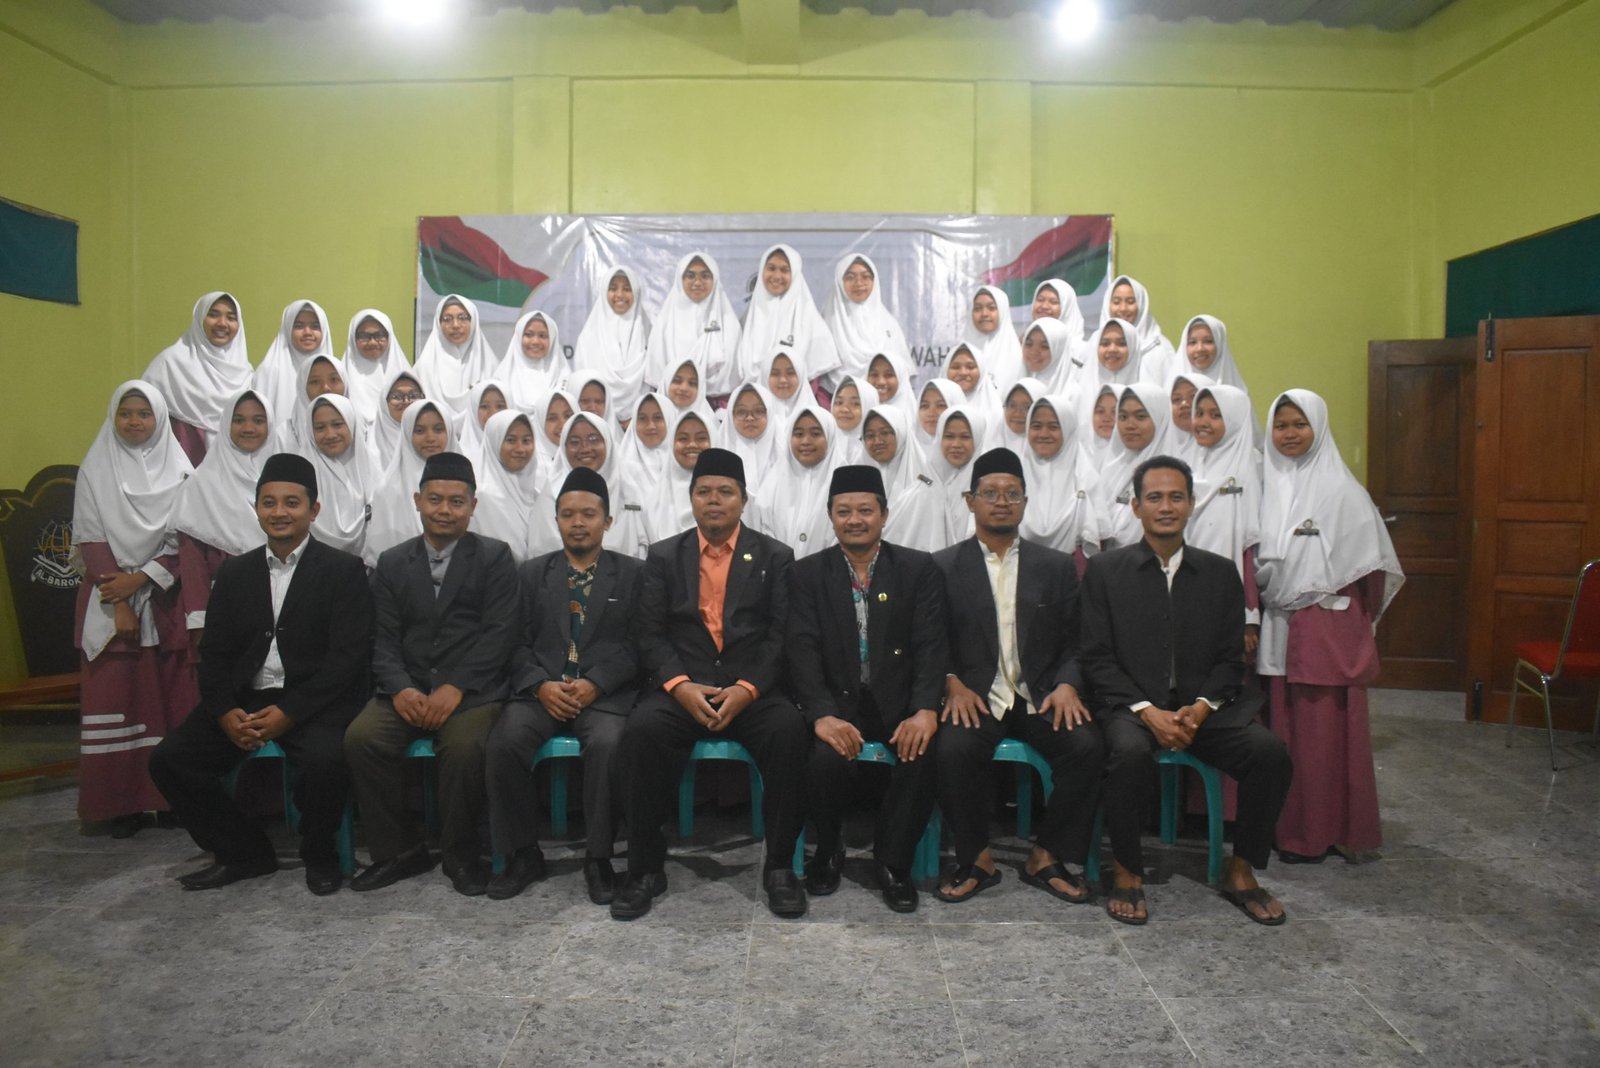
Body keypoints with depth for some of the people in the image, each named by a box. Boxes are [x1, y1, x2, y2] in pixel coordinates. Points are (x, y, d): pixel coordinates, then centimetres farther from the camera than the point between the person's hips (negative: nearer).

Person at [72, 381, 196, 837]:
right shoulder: (95, 468, 4)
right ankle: (120, 803, 4)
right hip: (107, 601, 0)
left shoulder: (179, 470, 5)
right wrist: (118, 605, -9)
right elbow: (91, 539, -2)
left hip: (164, 599, 0)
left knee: (170, 697, -1)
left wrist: (140, 578, -11)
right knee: (113, 697, -2)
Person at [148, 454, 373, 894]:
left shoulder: (344, 570, -2)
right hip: (244, 700, 5)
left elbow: (348, 656, -10)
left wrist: (288, 712, -18)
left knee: (326, 760, -32)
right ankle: (244, 852, 9)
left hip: (315, 702, -5)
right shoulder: (235, 572, 14)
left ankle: (319, 856, -1)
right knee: (168, 760, -12)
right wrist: (225, 712, -8)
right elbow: (214, 653, 11)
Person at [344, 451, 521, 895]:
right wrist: (399, 688, -12)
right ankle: (400, 850, -3)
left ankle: (461, 855, -7)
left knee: (465, 744, -32)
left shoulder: (494, 557, 5)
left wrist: (456, 687, -17)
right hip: (408, 688, 4)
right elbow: (384, 638, 8)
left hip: (472, 688, -3)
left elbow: (500, 633, -6)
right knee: (361, 737, -23)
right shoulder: (392, 563, 16)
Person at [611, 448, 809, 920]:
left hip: (751, 689, 0)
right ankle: (646, 868, -12)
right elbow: (648, 633, 5)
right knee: (642, 729, -30)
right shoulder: (663, 556, 13)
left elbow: (782, 634, 1)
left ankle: (779, 866, -12)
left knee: (788, 730, -31)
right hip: (681, 687, 1)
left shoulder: (774, 556, 9)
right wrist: (679, 685, -13)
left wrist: (747, 688, -14)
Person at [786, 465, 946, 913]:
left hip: (900, 701, 1)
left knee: (924, 753, -30)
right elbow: (803, 651, -6)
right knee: (826, 756, -30)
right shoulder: (808, 573, 5)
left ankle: (892, 861, -4)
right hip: (836, 702, 0)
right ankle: (828, 851, 4)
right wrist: (822, 715, -24)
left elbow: (931, 645, -4)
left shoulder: (919, 569, 5)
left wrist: (925, 710, -22)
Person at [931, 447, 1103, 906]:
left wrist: (1067, 684, -10)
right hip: (973, 697, -2)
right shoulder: (943, 567, 7)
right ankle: (976, 859, -6)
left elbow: (1075, 641, 9)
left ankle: (1045, 857, -3)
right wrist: (953, 683, -15)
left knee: (1087, 747, -25)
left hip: (1040, 697, 2)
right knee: (953, 750, -31)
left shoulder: (1057, 567, 13)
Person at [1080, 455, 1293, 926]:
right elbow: (1097, 658, -2)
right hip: (1130, 705, -3)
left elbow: (1230, 658, 8)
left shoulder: (1220, 572, 11)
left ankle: (1240, 871, 1)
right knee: (1131, 752, -35)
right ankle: (1127, 872, -12)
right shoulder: (1105, 569, 3)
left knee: (1271, 753, -22)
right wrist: (1147, 711, -15)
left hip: (1203, 706, 3)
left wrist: (1200, 708, -11)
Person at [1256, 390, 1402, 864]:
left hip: (1327, 628, -4)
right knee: (1285, 725, 8)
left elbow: (1363, 562, -5)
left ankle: (1321, 831, 10)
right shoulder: (1268, 485, 11)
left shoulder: (1339, 487, -2)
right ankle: (1290, 824, 18)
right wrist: (1260, 606, 5)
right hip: (1279, 625, 5)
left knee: (1323, 727, -1)